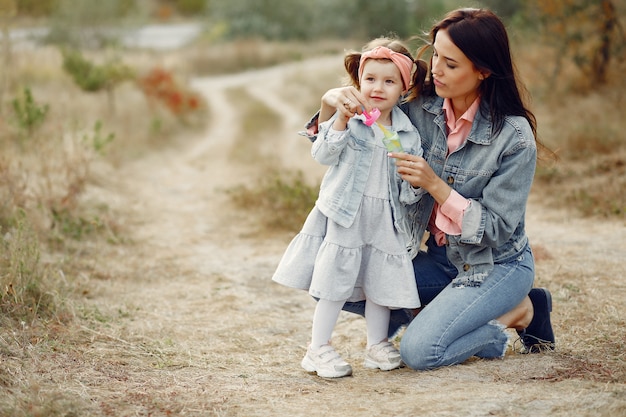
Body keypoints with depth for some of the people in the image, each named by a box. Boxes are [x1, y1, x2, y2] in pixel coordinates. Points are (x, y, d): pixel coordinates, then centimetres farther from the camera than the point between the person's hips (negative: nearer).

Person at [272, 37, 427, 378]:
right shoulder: (348, 120, -4)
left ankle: (377, 345, 26)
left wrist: (414, 184, -15)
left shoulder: (407, 133, 4)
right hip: (344, 215, -3)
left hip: (386, 220, 3)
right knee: (336, 280, -1)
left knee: (381, 282, 9)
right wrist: (341, 120, -26)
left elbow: (411, 190, 8)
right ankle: (318, 348, 9)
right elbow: (322, 155, -17)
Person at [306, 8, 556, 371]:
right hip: (442, 256, 6)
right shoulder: (420, 107, -8)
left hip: (497, 263, -6)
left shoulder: (514, 137, -22)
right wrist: (331, 102, -23)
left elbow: (496, 229, -21)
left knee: (419, 351, -22)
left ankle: (518, 310, 1)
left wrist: (435, 184, -29)